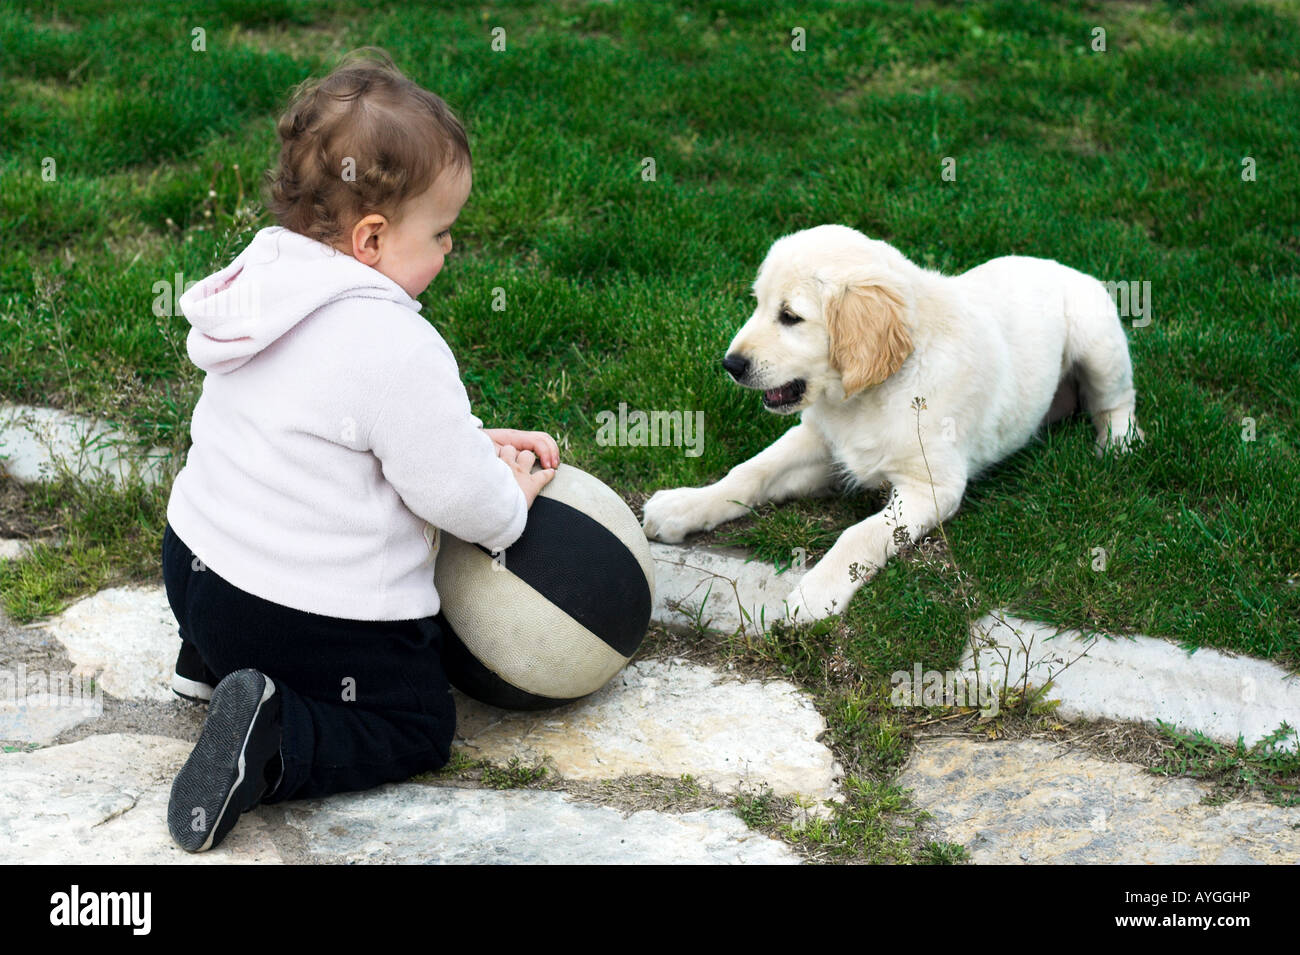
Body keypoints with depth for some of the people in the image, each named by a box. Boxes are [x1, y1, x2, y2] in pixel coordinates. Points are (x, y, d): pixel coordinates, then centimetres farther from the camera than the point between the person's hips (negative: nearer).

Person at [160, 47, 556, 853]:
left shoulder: (270, 278, 1)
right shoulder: (396, 348, -28)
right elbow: (456, 493, -19)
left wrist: (478, 441, 8)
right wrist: (512, 499, 3)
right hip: (315, 616, -9)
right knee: (420, 724, 8)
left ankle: (213, 657, 20)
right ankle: (271, 741, -14)